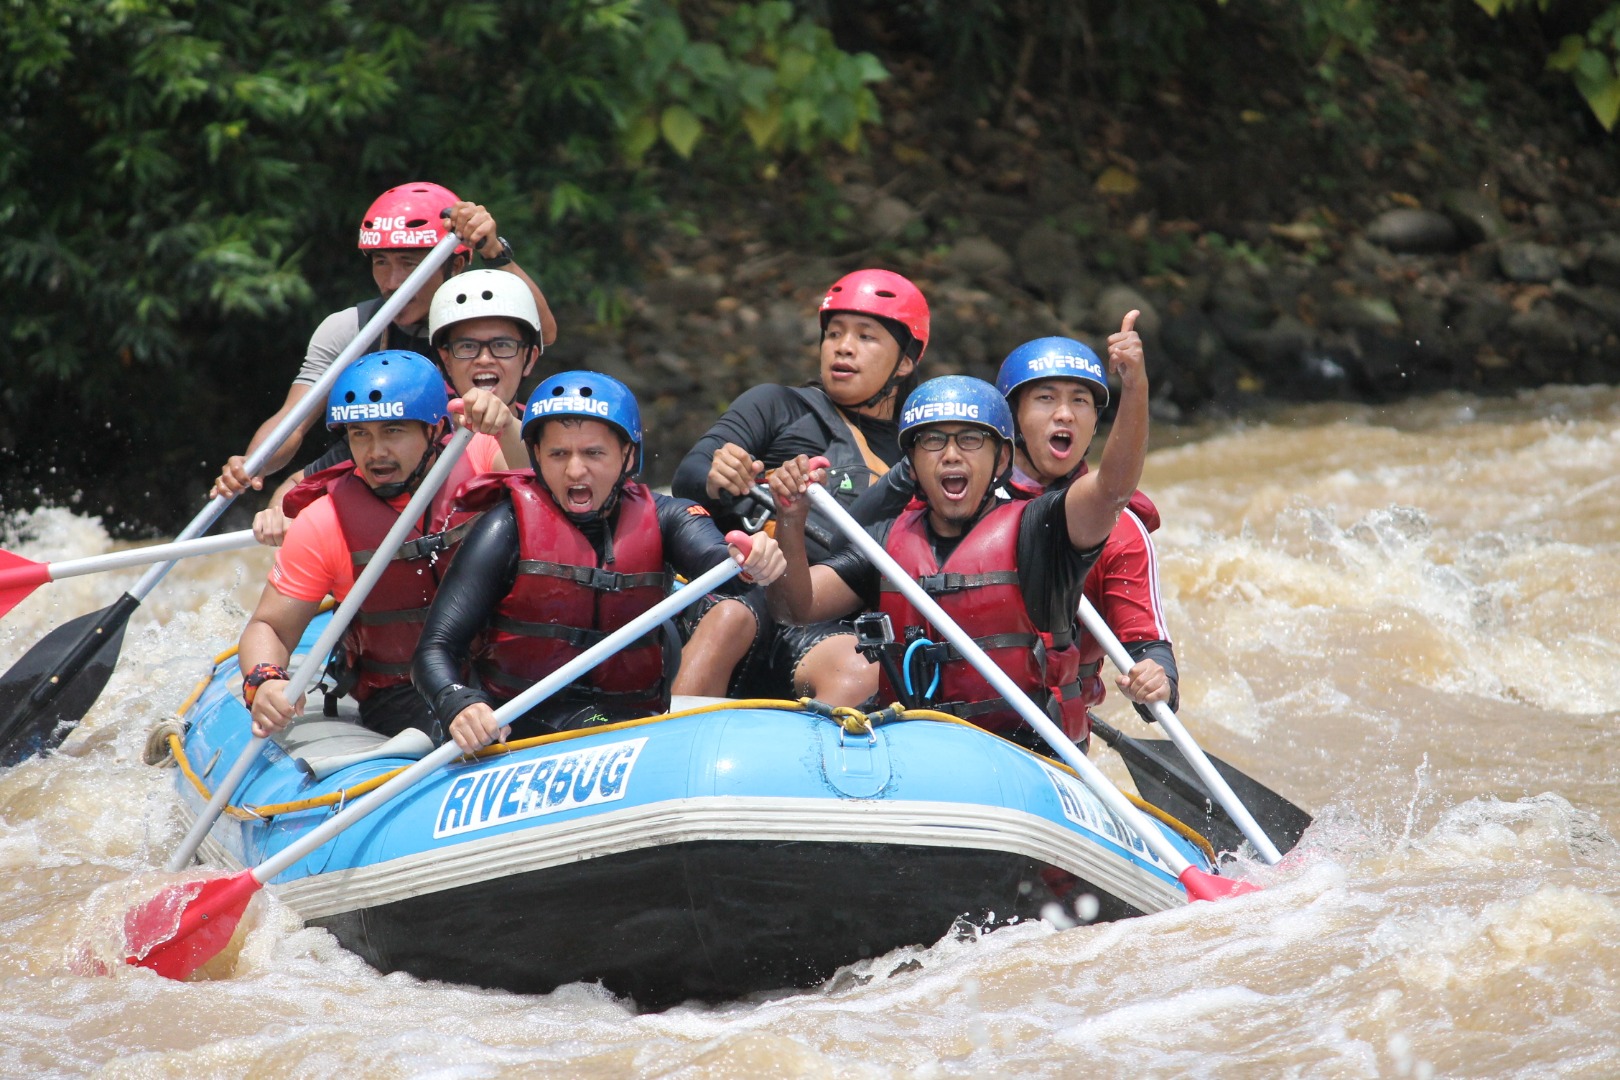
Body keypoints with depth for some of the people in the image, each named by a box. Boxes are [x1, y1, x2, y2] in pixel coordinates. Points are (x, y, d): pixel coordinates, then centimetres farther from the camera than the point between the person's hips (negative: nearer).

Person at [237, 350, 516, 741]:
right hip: (398, 694, -2)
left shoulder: (477, 459, -5)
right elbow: (269, 628, -4)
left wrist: (505, 426, -44)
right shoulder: (324, 524, -8)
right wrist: (263, 683, -26)